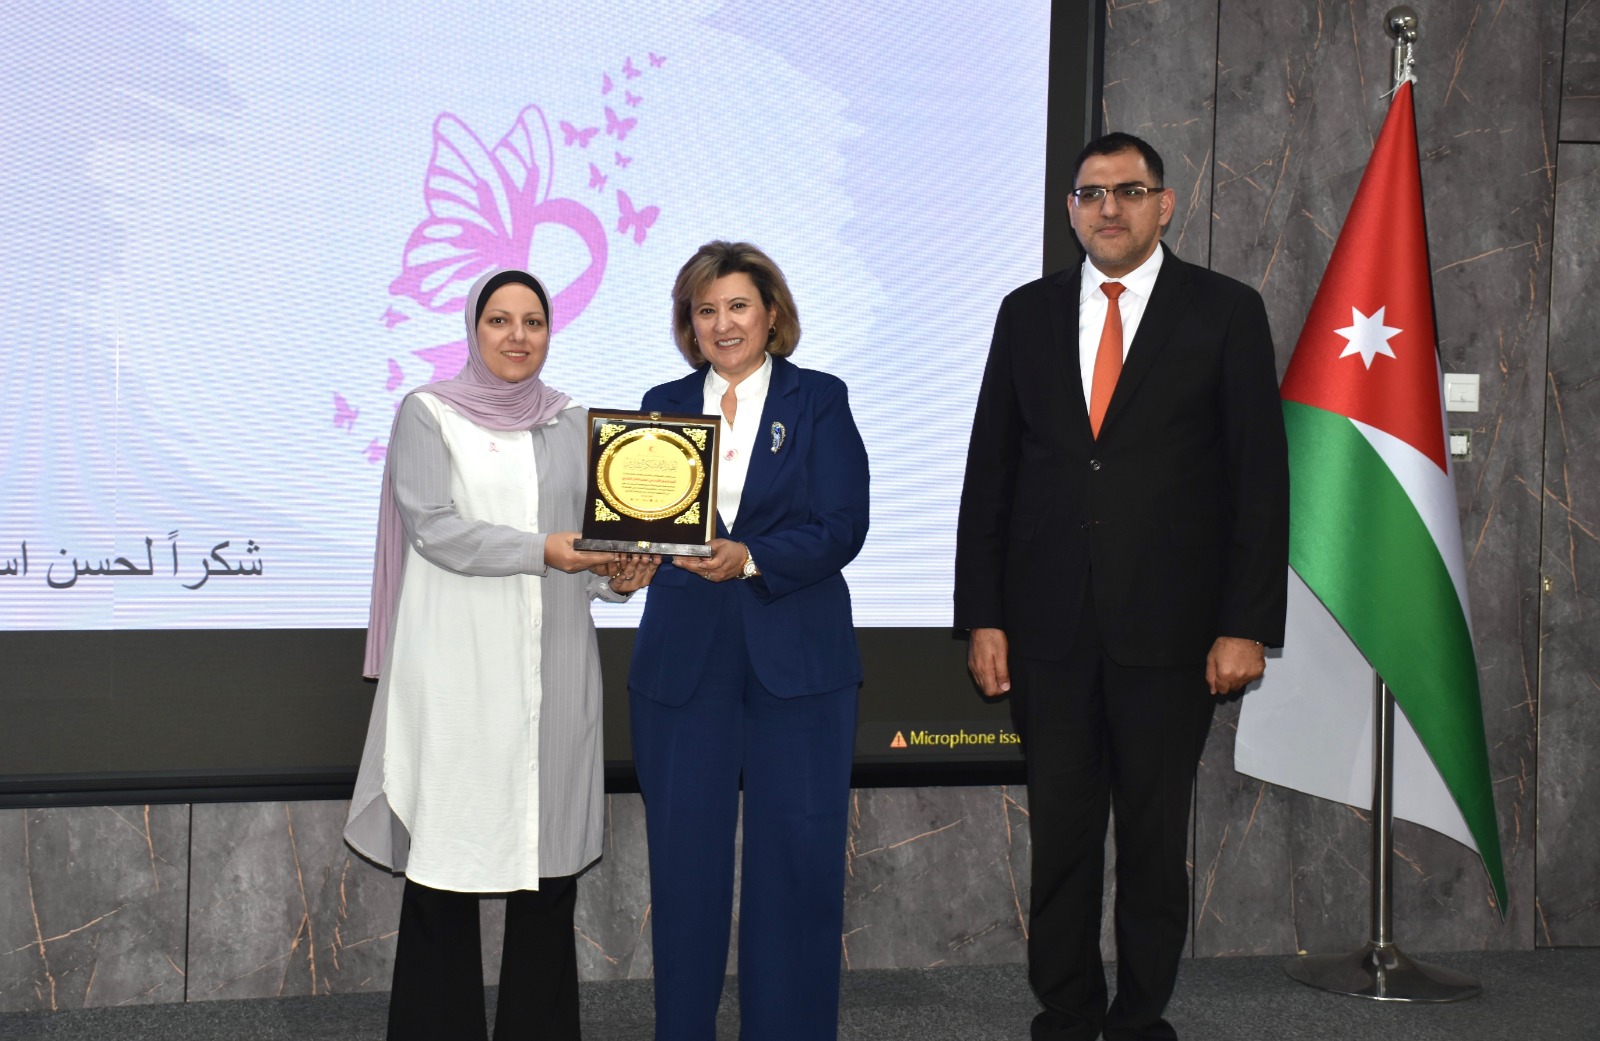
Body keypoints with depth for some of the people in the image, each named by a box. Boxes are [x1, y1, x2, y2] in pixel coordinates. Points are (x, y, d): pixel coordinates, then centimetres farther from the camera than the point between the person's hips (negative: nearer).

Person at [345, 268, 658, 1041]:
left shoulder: (573, 423, 13)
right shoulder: (427, 414, 2)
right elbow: (434, 527, -10)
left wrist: (617, 575, -9)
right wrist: (540, 551, -20)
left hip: (553, 666, 3)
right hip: (459, 667, -3)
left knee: (549, 855, 4)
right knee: (448, 854, -3)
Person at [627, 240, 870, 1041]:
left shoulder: (819, 401, 3)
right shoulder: (664, 406, 11)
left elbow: (842, 526, -7)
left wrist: (750, 559, -21)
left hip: (797, 664, -2)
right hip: (683, 662, 2)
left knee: (797, 861, 2)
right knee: (684, 860, 6)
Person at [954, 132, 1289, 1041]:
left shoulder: (1226, 312, 1)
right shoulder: (1029, 312, 9)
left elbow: (1261, 478, -2)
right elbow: (990, 473, 8)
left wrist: (1247, 625, -8)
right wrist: (983, 616, 2)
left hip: (1169, 628, -2)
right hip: (1049, 625, 2)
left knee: (1156, 838, 8)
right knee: (1060, 835, 8)